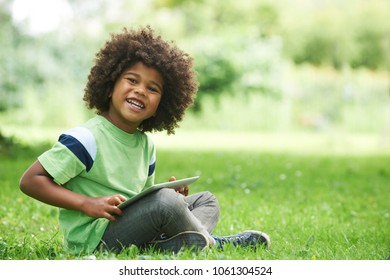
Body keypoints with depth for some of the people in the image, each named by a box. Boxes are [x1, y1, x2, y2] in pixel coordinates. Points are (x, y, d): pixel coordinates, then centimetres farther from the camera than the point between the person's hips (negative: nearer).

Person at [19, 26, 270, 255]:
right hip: (92, 238, -9)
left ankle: (169, 245, -17)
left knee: (207, 201, 12)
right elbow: (30, 180, -17)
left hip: (130, 227, 9)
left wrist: (172, 197, -4)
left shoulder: (146, 144, 10)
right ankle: (206, 242, -3)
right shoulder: (87, 139, -14)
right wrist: (87, 204, -24)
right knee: (165, 201, -30)